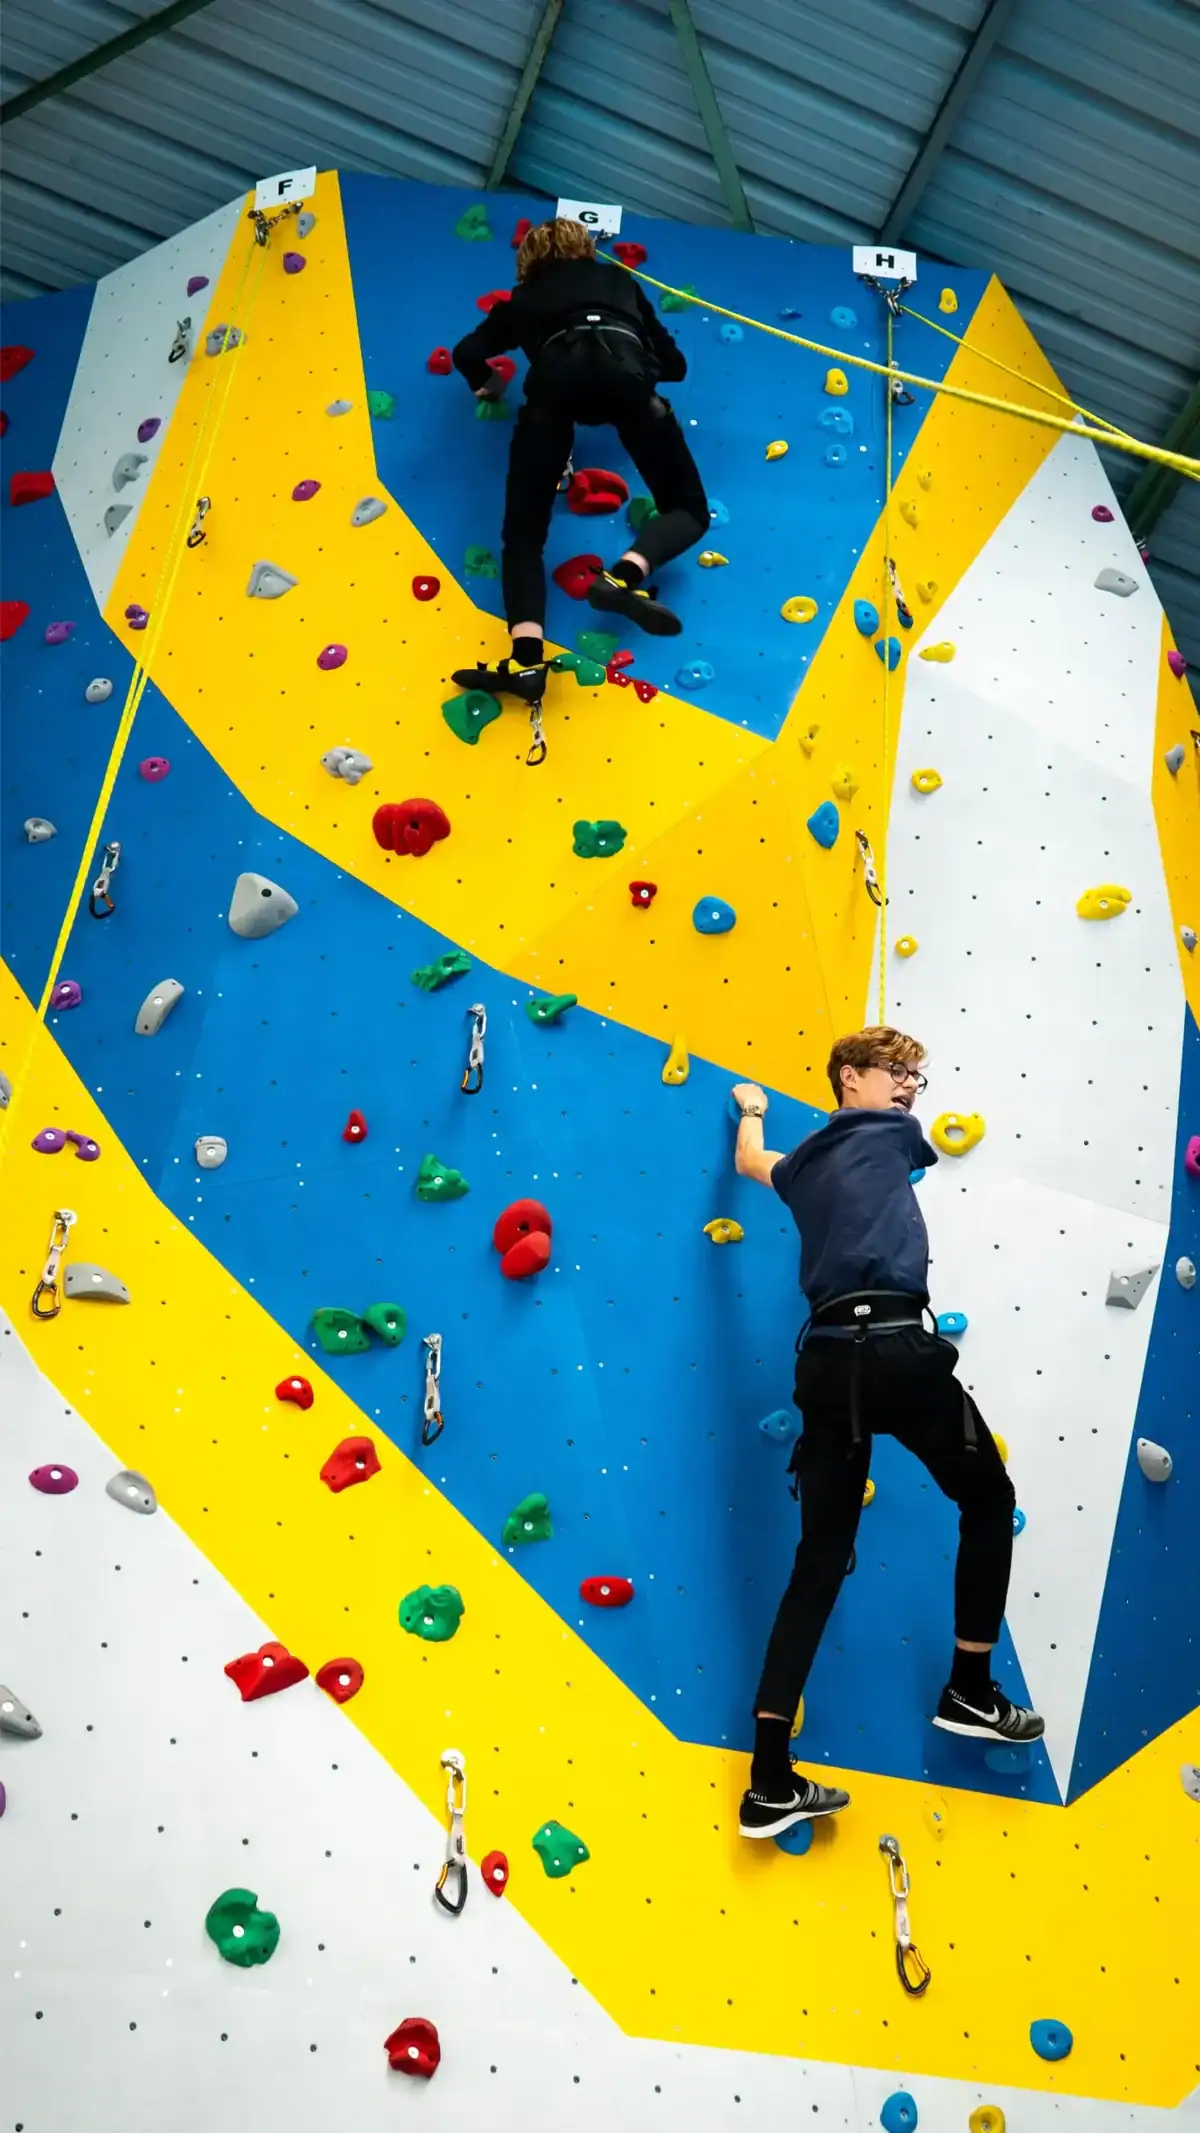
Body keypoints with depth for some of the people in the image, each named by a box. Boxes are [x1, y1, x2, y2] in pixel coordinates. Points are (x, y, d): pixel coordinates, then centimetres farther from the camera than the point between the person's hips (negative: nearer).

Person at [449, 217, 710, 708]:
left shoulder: (525, 296, 35)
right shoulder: (619, 279, 38)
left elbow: (468, 352, 24)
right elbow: (674, 363, 37)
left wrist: (485, 384, 46)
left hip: (556, 376, 0)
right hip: (622, 369, 0)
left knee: (523, 530, 1)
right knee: (688, 507, 11)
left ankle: (527, 659, -24)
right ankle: (625, 575, -21)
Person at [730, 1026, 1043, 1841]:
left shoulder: (804, 1162, 24)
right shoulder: (890, 1133, 7)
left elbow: (752, 1161, 47)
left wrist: (752, 1109, 67)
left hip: (825, 1359, 7)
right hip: (897, 1346, -6)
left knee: (819, 1563, 7)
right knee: (989, 1497, 18)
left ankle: (770, 1782, 4)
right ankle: (971, 1690, 23)